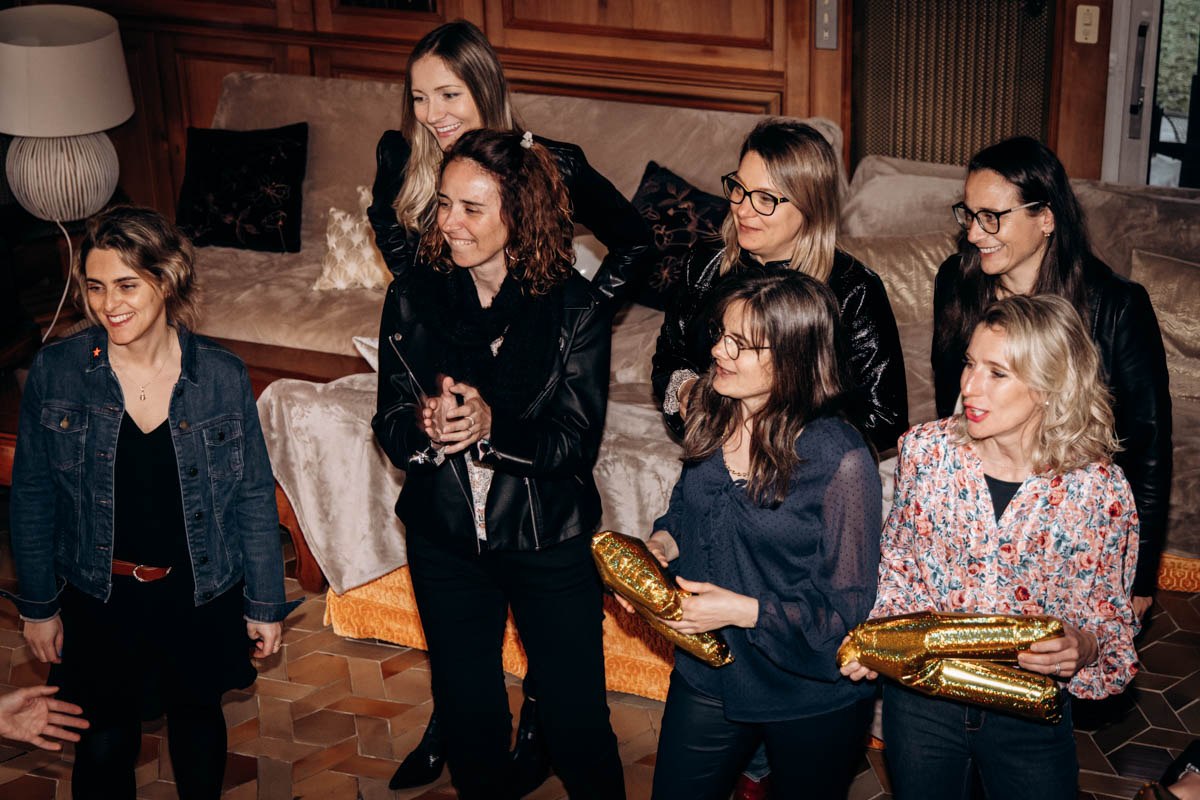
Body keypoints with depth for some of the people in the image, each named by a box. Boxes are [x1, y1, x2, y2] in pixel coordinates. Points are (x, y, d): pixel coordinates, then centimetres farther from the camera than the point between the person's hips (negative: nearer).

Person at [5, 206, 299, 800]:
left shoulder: (221, 376, -13)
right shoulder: (55, 372, -13)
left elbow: (255, 498, -4)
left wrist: (265, 604, 0)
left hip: (202, 595, 1)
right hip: (99, 598, 0)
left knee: (198, 716, 22)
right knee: (104, 743, 11)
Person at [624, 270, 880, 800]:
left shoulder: (840, 461, -25)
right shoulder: (712, 419, -5)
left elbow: (847, 607, -20)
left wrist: (743, 611, -26)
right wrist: (662, 544, -7)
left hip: (810, 700, -5)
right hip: (707, 675, 5)